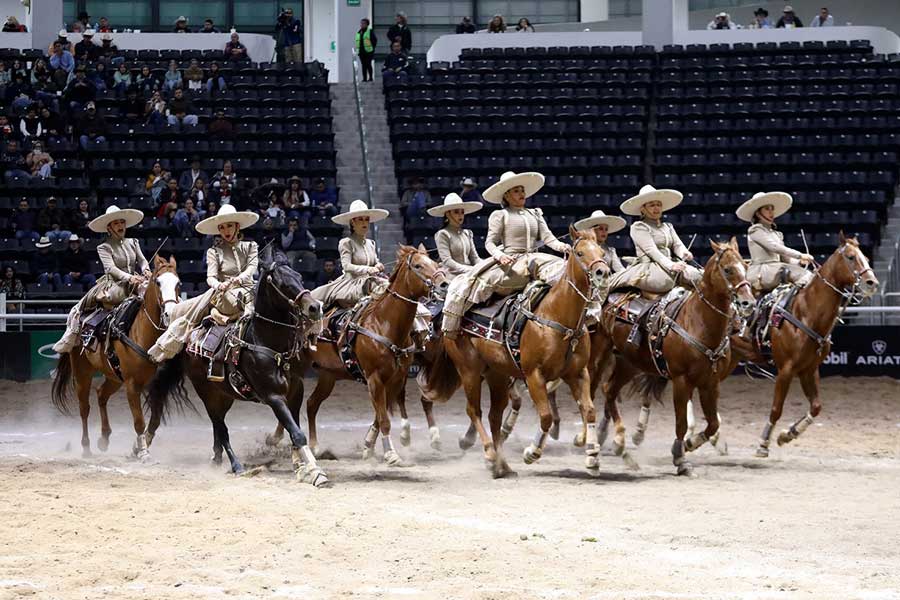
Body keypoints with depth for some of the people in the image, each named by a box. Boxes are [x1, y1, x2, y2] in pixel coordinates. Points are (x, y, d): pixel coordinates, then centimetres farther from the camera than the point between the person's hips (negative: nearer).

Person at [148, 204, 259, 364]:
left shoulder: (250, 247, 15)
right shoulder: (214, 251, 15)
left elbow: (252, 268, -2)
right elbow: (211, 277, 1)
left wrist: (238, 279, -25)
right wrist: (219, 285, -25)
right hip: (222, 295, 3)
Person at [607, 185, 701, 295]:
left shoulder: (668, 227, 25)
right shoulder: (638, 227, 1)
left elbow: (677, 245, 14)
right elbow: (651, 250, -11)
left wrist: (684, 253, -13)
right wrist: (671, 265, -25)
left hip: (669, 267, 5)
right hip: (648, 266, -5)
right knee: (663, 282, -38)